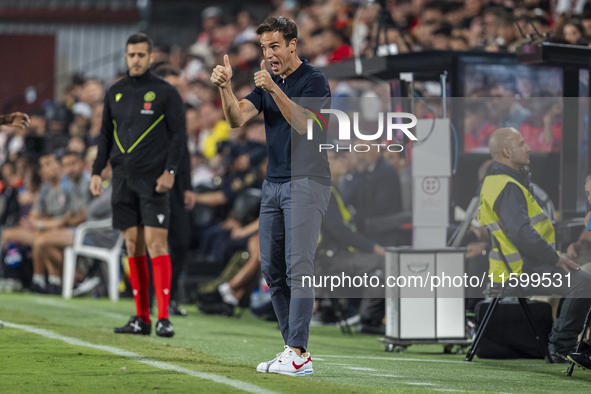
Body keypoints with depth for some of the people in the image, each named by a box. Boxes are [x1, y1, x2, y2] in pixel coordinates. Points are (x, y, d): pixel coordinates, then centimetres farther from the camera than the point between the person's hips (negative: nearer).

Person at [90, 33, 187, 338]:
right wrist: (97, 172, 10)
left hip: (153, 181, -5)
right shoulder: (115, 93, 13)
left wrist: (170, 170, -12)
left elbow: (178, 133, -2)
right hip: (123, 179, 5)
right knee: (133, 247, 5)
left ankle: (163, 318, -12)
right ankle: (141, 318, 9)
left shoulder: (165, 93, 0)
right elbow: (105, 135, 18)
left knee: (156, 245, -11)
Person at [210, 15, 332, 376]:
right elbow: (238, 118, 2)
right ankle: (294, 349, 9)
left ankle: (298, 355, -18)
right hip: (273, 184, 8)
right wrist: (225, 87, -15)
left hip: (306, 182, -8)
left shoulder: (314, 80, -7)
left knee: (298, 266, -14)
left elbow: (302, 123, -22)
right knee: (272, 269, 5)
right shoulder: (267, 83, 14)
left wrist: (273, 89, -30)